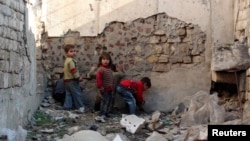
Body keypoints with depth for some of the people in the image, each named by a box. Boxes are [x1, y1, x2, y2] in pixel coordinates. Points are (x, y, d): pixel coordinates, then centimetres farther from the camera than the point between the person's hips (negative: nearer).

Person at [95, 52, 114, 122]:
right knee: (104, 102, -11)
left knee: (109, 101, 16)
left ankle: (106, 114, 28)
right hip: (104, 89, -9)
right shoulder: (101, 69, -18)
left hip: (110, 89, 9)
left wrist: (112, 86, 18)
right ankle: (100, 116, -11)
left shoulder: (109, 69, 10)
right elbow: (98, 79, -23)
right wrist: (100, 87, -22)